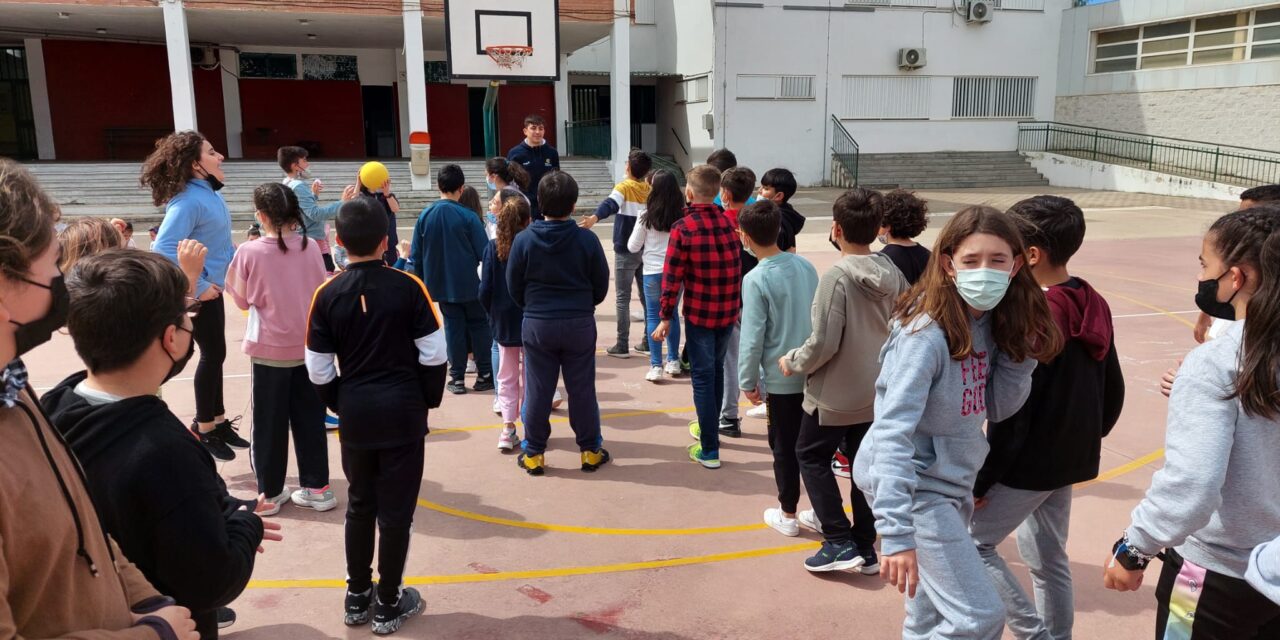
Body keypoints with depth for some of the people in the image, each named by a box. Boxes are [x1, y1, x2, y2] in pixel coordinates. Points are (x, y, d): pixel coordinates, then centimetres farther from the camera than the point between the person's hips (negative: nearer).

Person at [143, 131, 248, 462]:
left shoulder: (210, 192, 5)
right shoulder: (188, 200, -23)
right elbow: (163, 248, -31)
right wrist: (198, 286, -26)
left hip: (212, 287, 9)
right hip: (198, 292, -9)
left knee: (215, 355, 16)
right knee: (213, 355, 2)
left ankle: (218, 421, 30)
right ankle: (203, 429, 18)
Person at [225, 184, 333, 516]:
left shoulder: (249, 252, -11)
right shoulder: (310, 247, -4)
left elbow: (242, 300, 0)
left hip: (269, 348, -2)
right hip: (308, 346, 2)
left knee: (269, 423, 9)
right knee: (310, 419, 12)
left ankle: (270, 493, 17)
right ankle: (317, 488, 17)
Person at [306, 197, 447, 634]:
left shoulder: (328, 294, -4)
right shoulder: (409, 287, -10)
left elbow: (318, 369, -1)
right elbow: (433, 354, -8)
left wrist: (340, 405, 15)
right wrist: (429, 399, 8)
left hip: (355, 414, 3)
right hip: (403, 412, -2)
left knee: (359, 505, 19)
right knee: (396, 511, 8)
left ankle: (357, 597, 31)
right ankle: (389, 605, 19)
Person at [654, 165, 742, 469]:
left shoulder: (683, 228, -14)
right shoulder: (729, 223, 1)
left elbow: (672, 277, -14)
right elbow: (739, 268, 6)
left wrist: (665, 317, -6)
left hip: (699, 313, -5)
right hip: (728, 311, 5)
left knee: (703, 377, 3)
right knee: (716, 370, 22)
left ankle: (710, 450, 6)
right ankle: (708, 427, 40)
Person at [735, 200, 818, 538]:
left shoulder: (756, 280, -16)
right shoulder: (806, 266, 0)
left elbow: (752, 338, -15)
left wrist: (747, 381, -3)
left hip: (782, 377, -5)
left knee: (784, 447, 10)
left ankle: (787, 514, 22)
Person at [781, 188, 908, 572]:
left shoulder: (836, 278, -22)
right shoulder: (893, 275, -3)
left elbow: (824, 344, -22)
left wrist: (792, 362, -5)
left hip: (835, 393, -6)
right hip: (877, 391, 6)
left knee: (811, 455, 12)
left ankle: (840, 542, 9)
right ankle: (865, 547, 24)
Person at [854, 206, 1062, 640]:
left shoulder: (992, 322, 0)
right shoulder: (926, 332, -24)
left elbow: (998, 408, 4)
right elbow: (893, 431, -30)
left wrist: (1019, 348, -11)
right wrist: (896, 531, -36)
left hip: (953, 481, 8)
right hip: (914, 485, -8)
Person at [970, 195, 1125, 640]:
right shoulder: (1094, 306, 4)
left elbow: (1013, 411, -22)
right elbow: (1113, 390, 12)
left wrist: (980, 480, -14)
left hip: (1030, 462, -9)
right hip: (1070, 459, 9)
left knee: (971, 542, 4)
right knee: (1049, 559, 20)